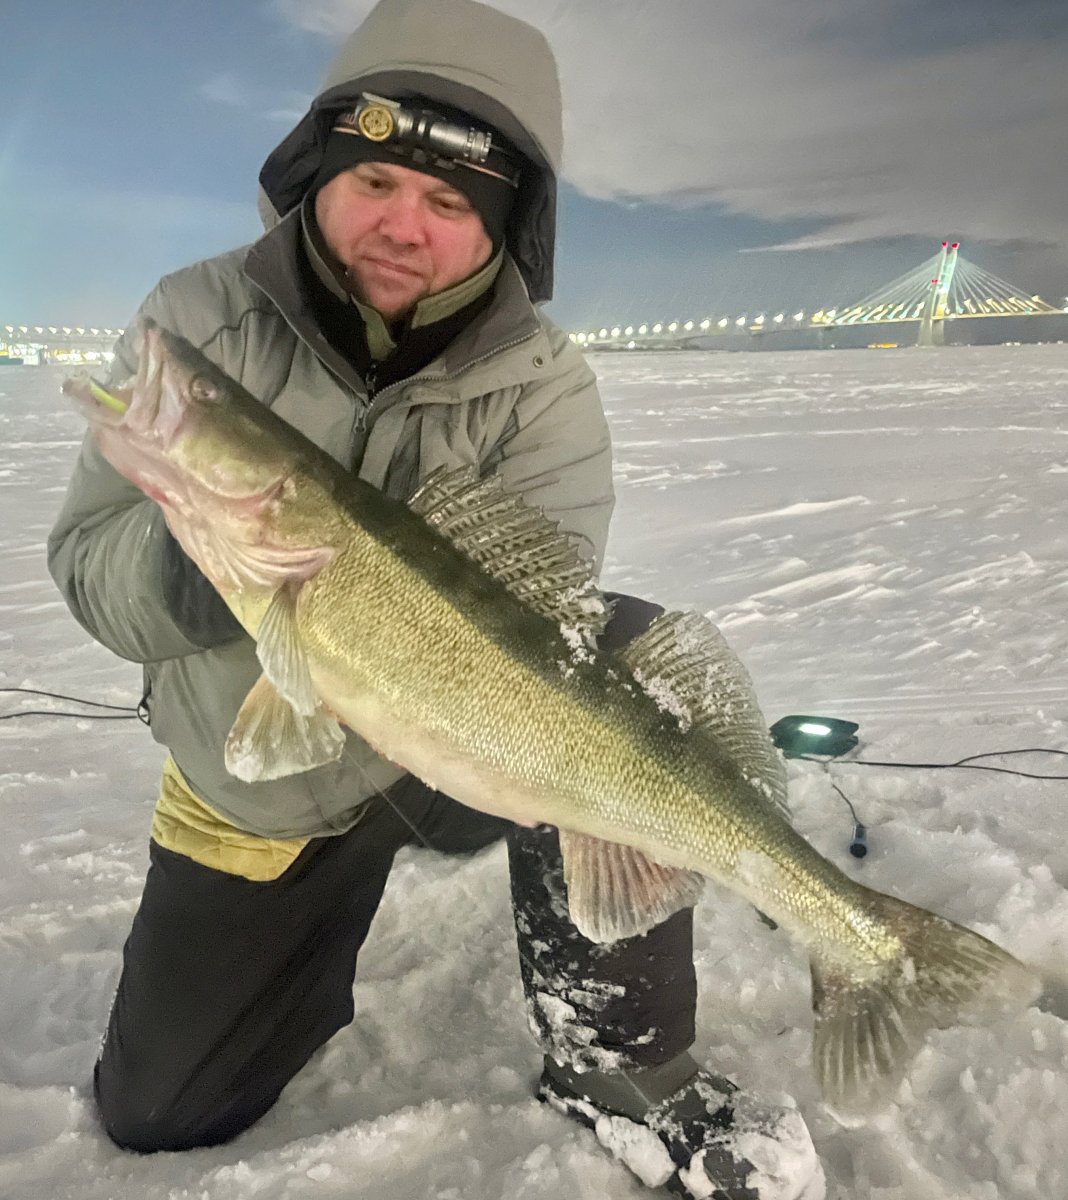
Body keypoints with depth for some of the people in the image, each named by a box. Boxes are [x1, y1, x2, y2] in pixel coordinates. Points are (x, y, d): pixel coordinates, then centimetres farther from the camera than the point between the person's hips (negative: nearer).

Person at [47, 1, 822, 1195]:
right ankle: (327, 913, 38)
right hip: (248, 793, 2)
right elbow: (86, 563, -15)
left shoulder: (542, 390, -17)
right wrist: (195, 546, -37)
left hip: (444, 752, -1)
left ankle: (613, 1061, -12)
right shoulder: (198, 318, -13)